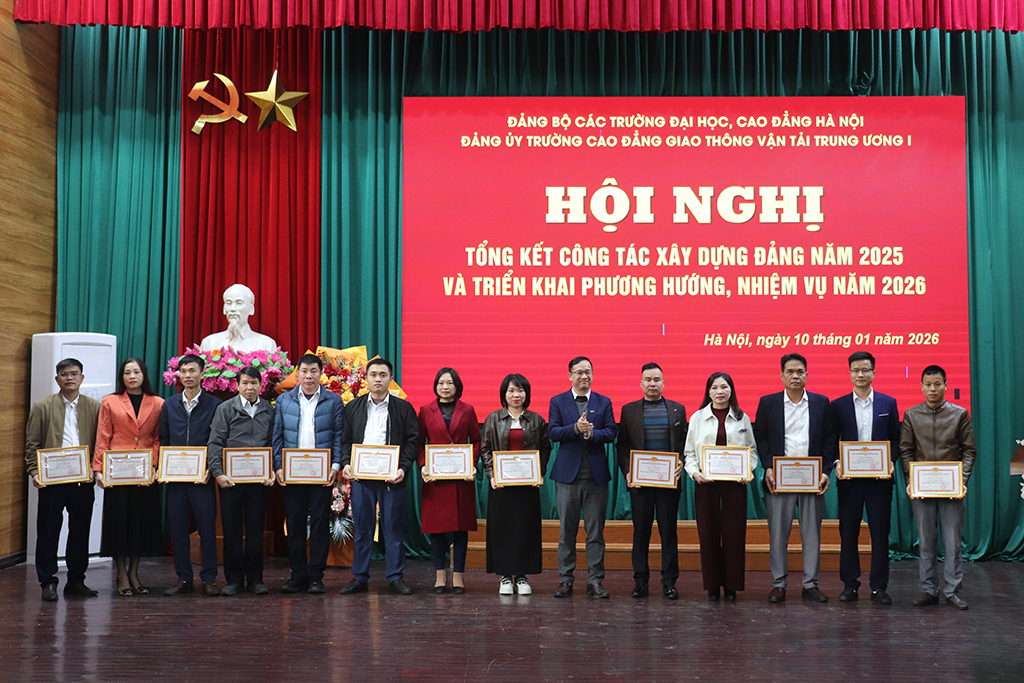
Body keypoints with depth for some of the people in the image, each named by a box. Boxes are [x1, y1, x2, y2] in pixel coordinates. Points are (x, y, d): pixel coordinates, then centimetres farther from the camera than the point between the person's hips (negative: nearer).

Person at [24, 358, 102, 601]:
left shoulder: (95, 407, 8)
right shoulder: (42, 407, 6)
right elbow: (32, 444, 3)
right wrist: (34, 472, -8)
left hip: (83, 481, 2)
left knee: (80, 532, 8)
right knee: (48, 532, 3)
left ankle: (76, 581, 18)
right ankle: (48, 582, 13)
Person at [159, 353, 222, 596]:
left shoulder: (214, 405, 2)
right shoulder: (169, 405, 12)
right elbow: (163, 441, 14)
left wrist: (210, 468, -12)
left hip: (202, 477, -3)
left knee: (207, 527, -2)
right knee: (178, 528, 6)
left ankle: (209, 579, 7)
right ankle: (183, 579, 15)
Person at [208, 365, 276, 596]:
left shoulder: (269, 410, 9)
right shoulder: (226, 409, 4)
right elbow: (215, 443, 0)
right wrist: (217, 472, -11)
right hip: (230, 479, -1)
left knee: (256, 528, 5)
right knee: (231, 529, 3)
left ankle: (255, 578, 14)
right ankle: (234, 579, 12)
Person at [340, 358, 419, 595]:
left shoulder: (403, 408, 5)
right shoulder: (354, 407, 11)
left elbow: (412, 441, 2)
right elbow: (346, 439, 12)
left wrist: (403, 468, -11)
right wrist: (346, 464, -4)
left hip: (392, 477, -2)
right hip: (360, 476, 2)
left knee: (393, 528, 2)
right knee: (362, 527, 7)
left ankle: (396, 577, 12)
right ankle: (360, 577, 16)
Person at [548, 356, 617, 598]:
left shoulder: (604, 402, 9)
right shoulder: (557, 401, 5)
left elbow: (611, 432, 0)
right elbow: (553, 432, -6)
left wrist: (591, 433, -18)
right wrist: (576, 428, -20)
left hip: (596, 476, 1)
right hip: (568, 475, -1)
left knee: (596, 531, 3)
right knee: (566, 531, 5)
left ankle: (595, 580, 10)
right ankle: (565, 579, 13)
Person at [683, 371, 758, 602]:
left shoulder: (742, 418, 9)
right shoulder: (698, 418, 7)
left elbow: (752, 449, 12)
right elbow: (690, 451, 8)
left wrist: (748, 470, -6)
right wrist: (694, 472, -9)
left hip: (735, 482, 0)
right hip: (706, 482, 0)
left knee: (734, 533, -1)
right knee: (708, 533, 0)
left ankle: (731, 586, 10)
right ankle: (712, 586, 11)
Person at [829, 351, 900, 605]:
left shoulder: (888, 403, 7)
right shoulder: (838, 405, 5)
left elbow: (895, 440, 8)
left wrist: (890, 462, -9)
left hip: (879, 477, 0)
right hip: (849, 478, 0)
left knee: (880, 531, 2)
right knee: (848, 531, 4)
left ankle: (878, 586, 10)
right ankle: (850, 584, 14)